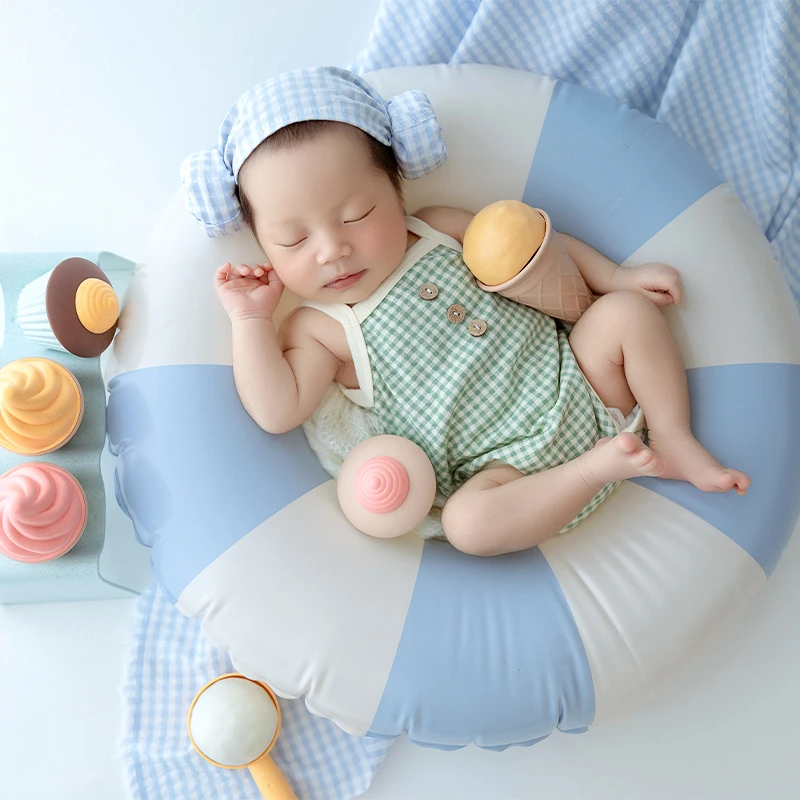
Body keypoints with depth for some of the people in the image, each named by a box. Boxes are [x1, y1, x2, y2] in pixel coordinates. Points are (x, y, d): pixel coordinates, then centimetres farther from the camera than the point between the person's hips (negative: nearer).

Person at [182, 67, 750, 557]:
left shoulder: (442, 230, 4)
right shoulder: (320, 330, -3)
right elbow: (277, 412, -14)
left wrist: (615, 278, 6)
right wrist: (251, 321, -15)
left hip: (579, 383, 4)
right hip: (509, 462, -3)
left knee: (627, 312, -11)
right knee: (469, 520, -31)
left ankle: (673, 441, -2)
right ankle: (597, 466, -17)